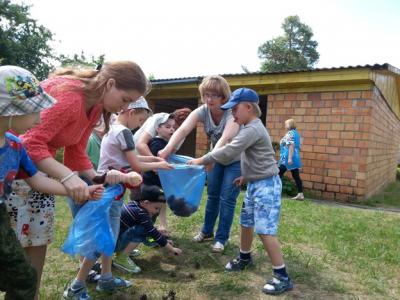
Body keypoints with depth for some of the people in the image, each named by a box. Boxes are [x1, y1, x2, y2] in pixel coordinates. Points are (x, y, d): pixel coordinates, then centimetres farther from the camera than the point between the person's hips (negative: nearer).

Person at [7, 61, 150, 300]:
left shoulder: (95, 107, 1)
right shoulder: (68, 94, -28)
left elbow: (76, 152, 1)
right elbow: (31, 144, -32)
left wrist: (98, 177, -13)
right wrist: (68, 176, -41)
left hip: (40, 164, 9)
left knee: (40, 237, 11)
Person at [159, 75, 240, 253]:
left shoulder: (232, 113, -30)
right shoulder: (202, 111, -18)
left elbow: (226, 139, -48)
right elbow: (182, 130, -34)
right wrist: (167, 149, -52)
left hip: (235, 160, -5)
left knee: (227, 198, -3)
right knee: (212, 195, 13)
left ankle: (221, 238, 12)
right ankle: (207, 231, 30)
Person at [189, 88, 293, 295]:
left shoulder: (252, 130, -21)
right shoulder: (251, 128, 12)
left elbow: (228, 152, -28)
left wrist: (202, 160, -20)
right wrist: (247, 176, 19)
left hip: (266, 185, -10)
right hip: (255, 184, 10)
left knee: (265, 230, -10)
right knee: (246, 223, 20)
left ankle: (282, 277, 1)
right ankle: (244, 258, 40)